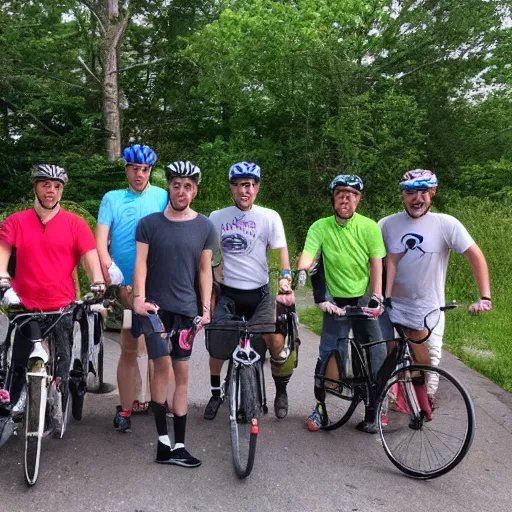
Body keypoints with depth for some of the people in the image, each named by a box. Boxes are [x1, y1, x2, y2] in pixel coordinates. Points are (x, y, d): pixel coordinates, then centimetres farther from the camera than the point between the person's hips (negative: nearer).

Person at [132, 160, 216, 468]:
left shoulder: (204, 227, 4)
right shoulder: (149, 223, 1)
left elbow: (205, 269, 5)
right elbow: (141, 262, -1)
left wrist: (206, 308, -1)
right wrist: (139, 298, -15)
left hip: (186, 308, 2)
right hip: (155, 305, -2)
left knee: (182, 373, 5)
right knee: (163, 365, -13)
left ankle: (178, 445, 13)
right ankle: (163, 440, -1)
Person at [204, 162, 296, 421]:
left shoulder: (269, 217, -1)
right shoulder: (217, 218, 2)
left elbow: (282, 251, -4)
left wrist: (285, 281, -19)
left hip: (260, 294, -1)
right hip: (229, 294, 2)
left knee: (276, 342, -16)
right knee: (217, 348, 2)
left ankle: (281, 392, 11)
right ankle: (216, 394, 29)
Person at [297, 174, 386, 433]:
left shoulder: (369, 227, -3)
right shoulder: (320, 227, -5)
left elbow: (376, 264, -4)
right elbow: (307, 259, -15)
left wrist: (376, 298, -13)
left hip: (364, 300, 1)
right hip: (335, 302, -1)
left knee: (377, 356, -1)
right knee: (329, 356, -4)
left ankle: (372, 412, 17)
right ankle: (320, 407, 18)